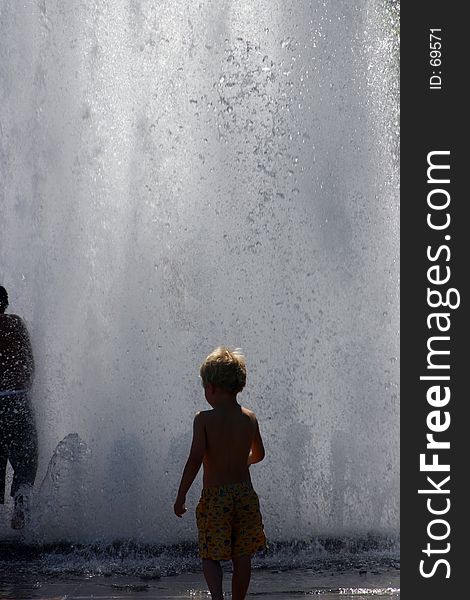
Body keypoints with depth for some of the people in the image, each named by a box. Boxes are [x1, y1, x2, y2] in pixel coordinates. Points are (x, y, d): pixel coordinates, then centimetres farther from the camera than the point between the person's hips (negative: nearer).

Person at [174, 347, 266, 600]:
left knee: (210, 555, 5)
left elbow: (195, 459, -16)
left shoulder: (203, 419, -11)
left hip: (214, 495, -3)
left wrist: (181, 496, -7)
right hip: (245, 494, 4)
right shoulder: (250, 418, 2)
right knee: (242, 556, 13)